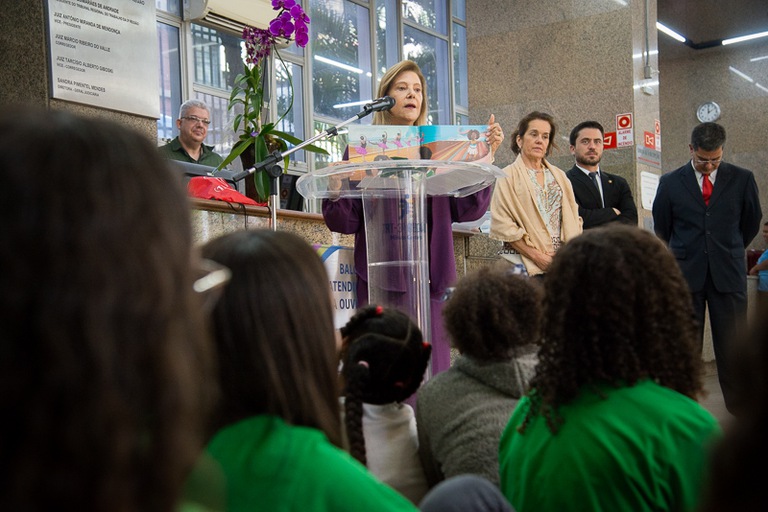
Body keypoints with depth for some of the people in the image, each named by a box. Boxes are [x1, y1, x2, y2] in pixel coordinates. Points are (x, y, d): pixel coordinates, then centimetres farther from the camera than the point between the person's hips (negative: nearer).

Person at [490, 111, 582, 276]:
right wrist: (537, 256, -12)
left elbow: (573, 218, 16)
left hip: (561, 262, 4)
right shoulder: (507, 176, 1)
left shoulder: (560, 176, 18)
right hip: (523, 261, -4)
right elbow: (502, 225, -7)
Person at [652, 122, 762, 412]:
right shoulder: (671, 183, 3)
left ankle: (739, 405, 13)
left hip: (729, 274, 0)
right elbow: (661, 228, 14)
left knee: (732, 342, 2)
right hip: (686, 273, 0)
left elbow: (752, 222, 15)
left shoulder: (742, 179, 3)